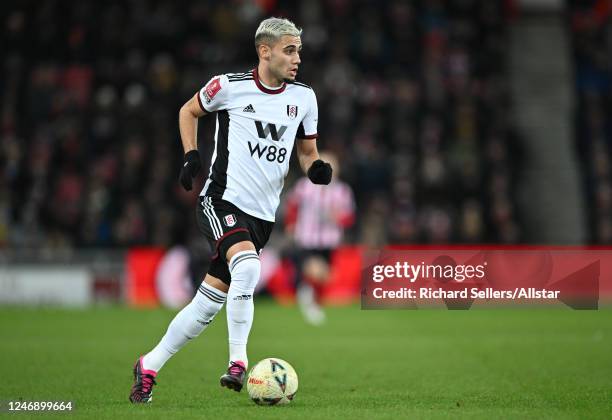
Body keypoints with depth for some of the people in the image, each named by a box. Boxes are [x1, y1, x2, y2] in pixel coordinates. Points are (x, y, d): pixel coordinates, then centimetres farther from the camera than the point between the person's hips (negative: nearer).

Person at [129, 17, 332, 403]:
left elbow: (307, 153, 16)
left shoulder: (304, 97, 7)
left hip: (262, 214, 5)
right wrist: (192, 154, -1)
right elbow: (189, 111, 13)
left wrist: (316, 168, -7)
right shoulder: (229, 86, -5)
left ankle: (149, 367, 20)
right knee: (247, 267, -33)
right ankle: (238, 361, -23)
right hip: (222, 199, -4)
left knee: (207, 305, 5)